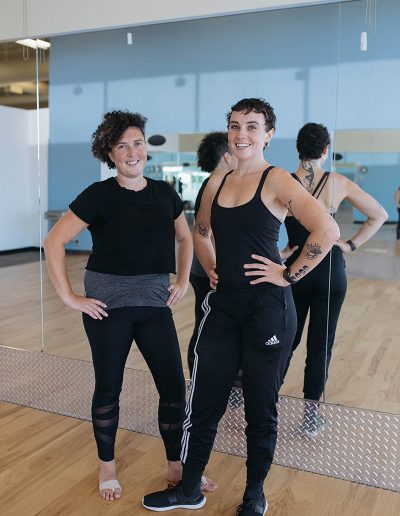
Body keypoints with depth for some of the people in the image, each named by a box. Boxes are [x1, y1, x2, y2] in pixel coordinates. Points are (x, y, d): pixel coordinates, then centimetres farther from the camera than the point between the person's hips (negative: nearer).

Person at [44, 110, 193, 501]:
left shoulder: (164, 193, 5)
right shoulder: (99, 195, -8)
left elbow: (184, 238, 20)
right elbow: (54, 243, -9)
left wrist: (183, 281, 9)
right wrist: (70, 298, -11)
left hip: (156, 302, 4)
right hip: (108, 304, -3)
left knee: (174, 386, 5)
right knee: (108, 387, 9)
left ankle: (176, 466, 26)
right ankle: (107, 467, 31)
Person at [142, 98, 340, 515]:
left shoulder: (277, 181, -9)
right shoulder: (217, 183, 9)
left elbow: (326, 230, -20)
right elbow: (200, 233, 26)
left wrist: (289, 275, -16)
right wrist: (211, 269, 12)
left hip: (267, 308, -5)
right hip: (223, 305, 5)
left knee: (261, 406, 9)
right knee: (203, 401, 12)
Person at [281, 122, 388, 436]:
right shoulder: (338, 183, -4)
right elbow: (379, 215, 3)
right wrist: (351, 245, 3)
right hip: (331, 270, 0)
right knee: (321, 344, 8)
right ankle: (311, 413, 16)